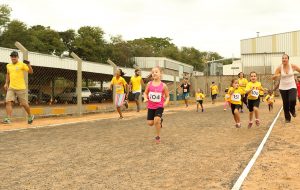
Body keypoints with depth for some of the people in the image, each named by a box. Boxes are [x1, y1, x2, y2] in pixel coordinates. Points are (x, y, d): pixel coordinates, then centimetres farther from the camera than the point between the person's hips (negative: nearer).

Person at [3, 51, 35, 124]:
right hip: (11, 88, 4)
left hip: (21, 88, -4)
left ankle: (30, 116, 25)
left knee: (24, 104, 3)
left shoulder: (22, 64, -5)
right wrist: (6, 83, 20)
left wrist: (28, 64, -26)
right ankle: (8, 118, -12)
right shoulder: (8, 66, 10)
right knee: (8, 102, -12)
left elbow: (31, 72, -10)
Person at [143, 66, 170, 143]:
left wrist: (166, 102, -20)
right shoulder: (149, 84, -5)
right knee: (150, 123, 4)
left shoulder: (163, 85, -10)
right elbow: (145, 93, 9)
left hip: (159, 106, -3)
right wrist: (145, 98, -12)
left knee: (156, 120, -23)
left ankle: (158, 136, 0)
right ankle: (160, 120, 39)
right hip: (151, 106, 3)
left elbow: (167, 96, -1)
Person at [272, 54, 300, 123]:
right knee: (285, 104, 5)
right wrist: (276, 76, -29)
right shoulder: (279, 68, -9)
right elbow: (273, 78, -7)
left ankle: (292, 110, 11)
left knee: (292, 100, -23)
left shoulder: (292, 66, -7)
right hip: (283, 88, 1)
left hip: (292, 86, 0)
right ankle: (287, 118, 24)